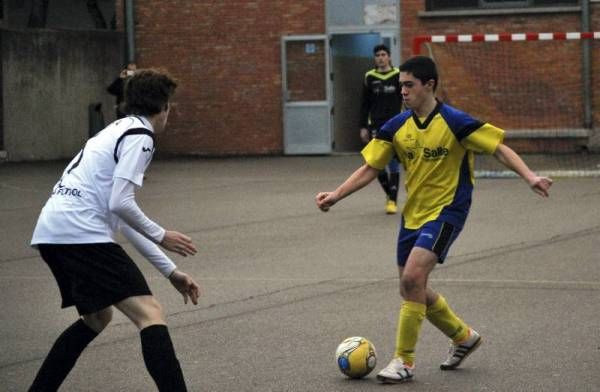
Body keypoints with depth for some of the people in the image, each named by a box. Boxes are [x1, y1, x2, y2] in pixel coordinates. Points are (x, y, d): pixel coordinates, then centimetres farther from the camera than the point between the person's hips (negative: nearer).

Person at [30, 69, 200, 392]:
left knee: (96, 317, 27)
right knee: (150, 314, -13)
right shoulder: (139, 136, -2)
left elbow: (123, 220, 28)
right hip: (81, 234, -10)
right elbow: (120, 204, -14)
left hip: (48, 232, 10)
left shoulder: (118, 130, 26)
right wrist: (161, 236, 1)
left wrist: (170, 271, 27)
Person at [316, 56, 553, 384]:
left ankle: (404, 361, -10)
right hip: (412, 214, 7)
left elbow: (499, 149, -12)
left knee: (412, 277, -22)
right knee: (412, 289, 11)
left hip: (446, 212, -7)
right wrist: (336, 195, -6)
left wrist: (529, 177, -25)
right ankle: (463, 337, 35)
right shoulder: (397, 127, 1)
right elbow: (370, 168, 5)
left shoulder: (454, 122, -14)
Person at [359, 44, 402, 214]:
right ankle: (389, 194, 24)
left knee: (393, 163, -3)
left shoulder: (398, 76, 0)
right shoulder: (369, 77, 5)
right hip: (376, 125, 2)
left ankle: (393, 200, 3)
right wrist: (363, 127, 5)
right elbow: (365, 104, 10)